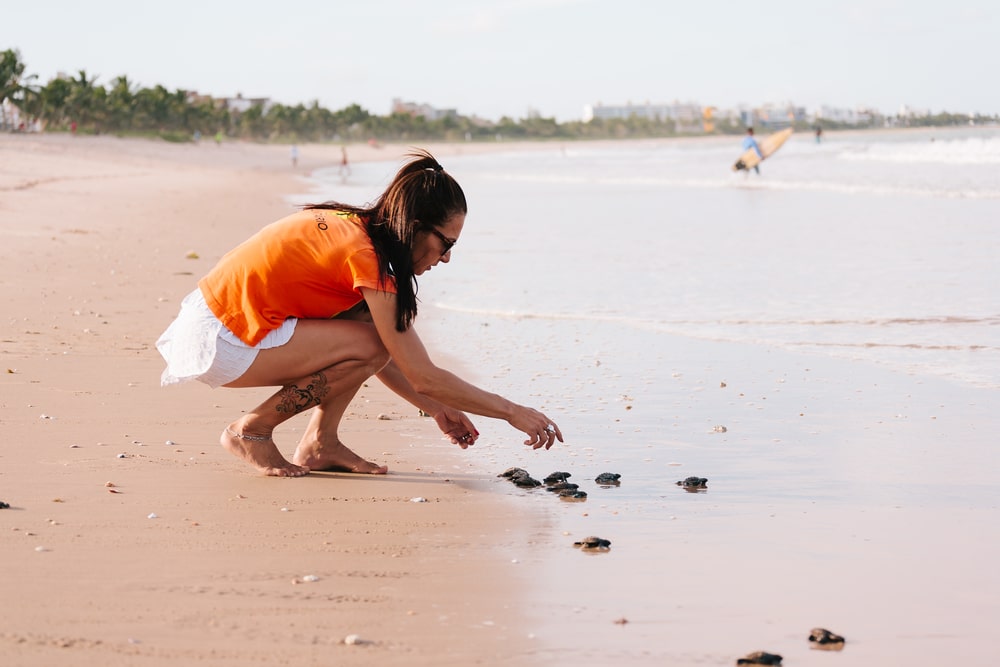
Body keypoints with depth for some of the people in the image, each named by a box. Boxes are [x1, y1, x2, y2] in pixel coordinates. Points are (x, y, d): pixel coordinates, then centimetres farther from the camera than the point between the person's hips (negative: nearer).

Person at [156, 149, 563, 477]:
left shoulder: (351, 226, 8)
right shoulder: (365, 255, -19)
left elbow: (375, 355, 18)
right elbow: (424, 377, -17)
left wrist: (435, 408, 17)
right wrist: (513, 412, -9)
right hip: (220, 344, -9)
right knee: (369, 343, -16)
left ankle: (319, 444, 5)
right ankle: (251, 430, -4)